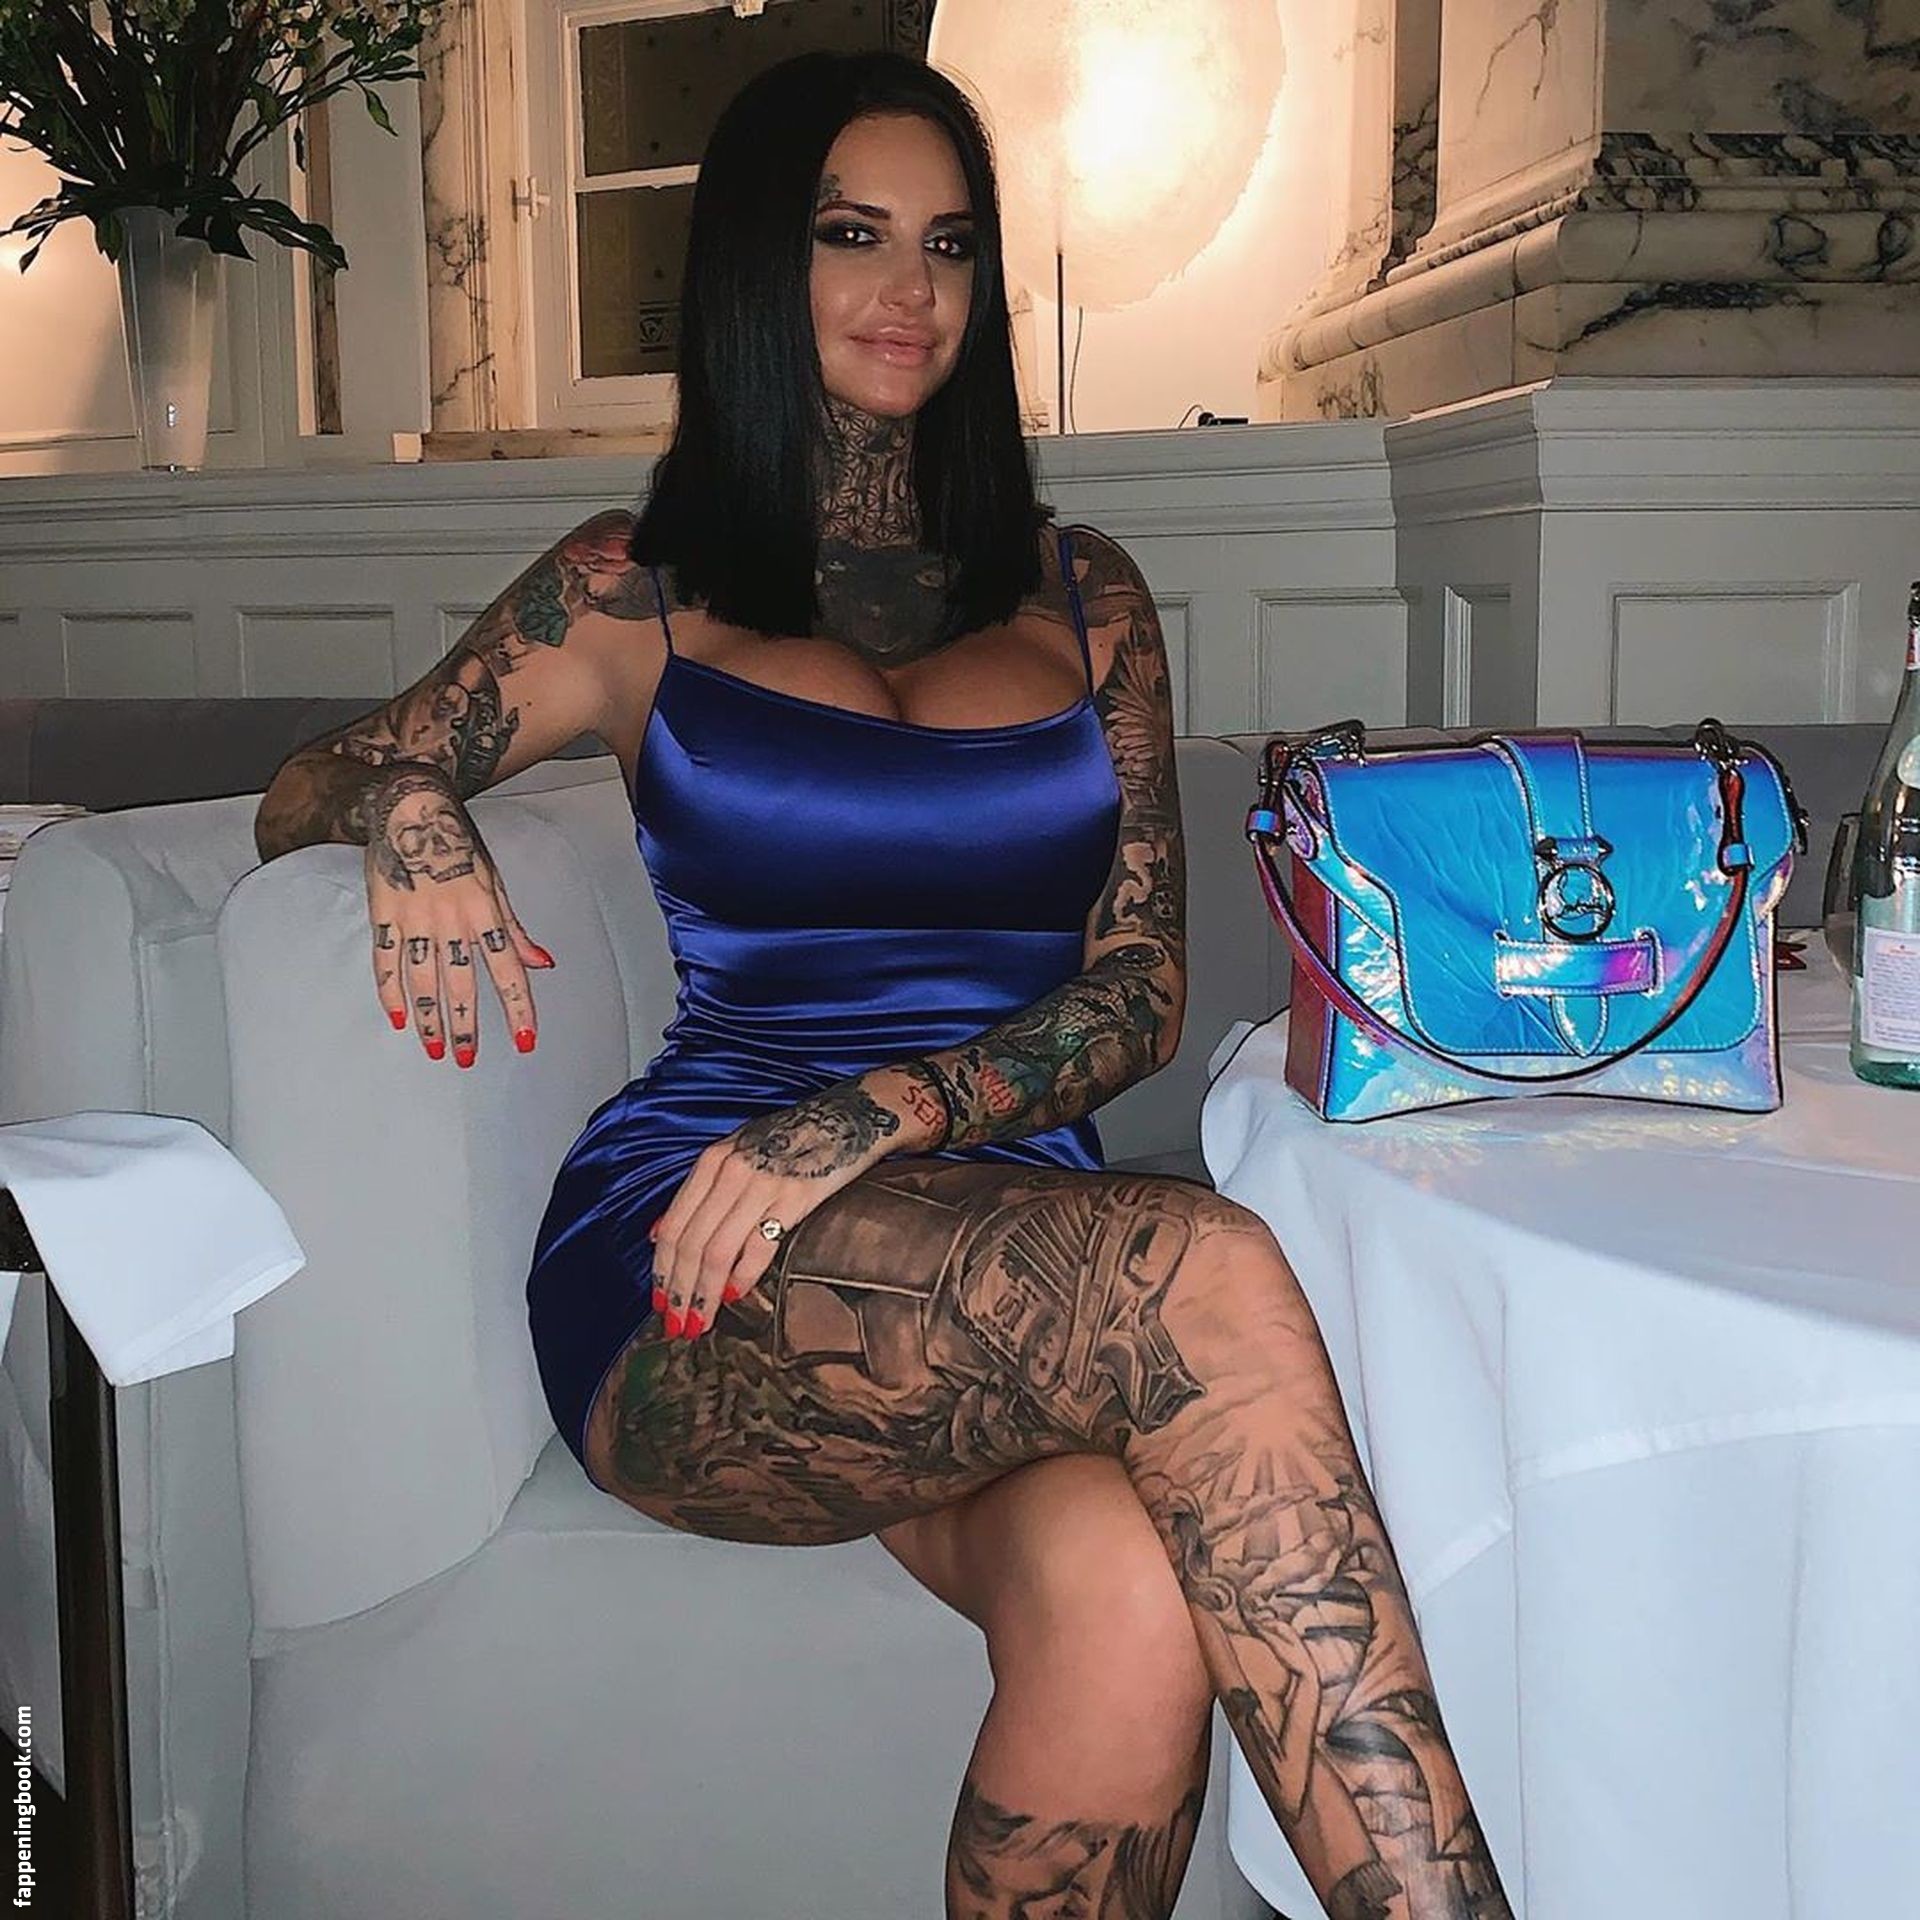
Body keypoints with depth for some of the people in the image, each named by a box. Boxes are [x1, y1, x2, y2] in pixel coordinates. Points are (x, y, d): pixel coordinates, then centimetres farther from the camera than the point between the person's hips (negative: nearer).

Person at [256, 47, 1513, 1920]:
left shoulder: (1081, 595, 18)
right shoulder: (642, 586, 14)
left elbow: (1138, 991, 8)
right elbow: (309, 786, 21)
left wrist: (876, 1116, -11)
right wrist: (405, 805, -5)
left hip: (1022, 1256, 2)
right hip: (698, 1287, -2)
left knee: (1131, 1599, -35)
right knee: (1212, 1280, -33)